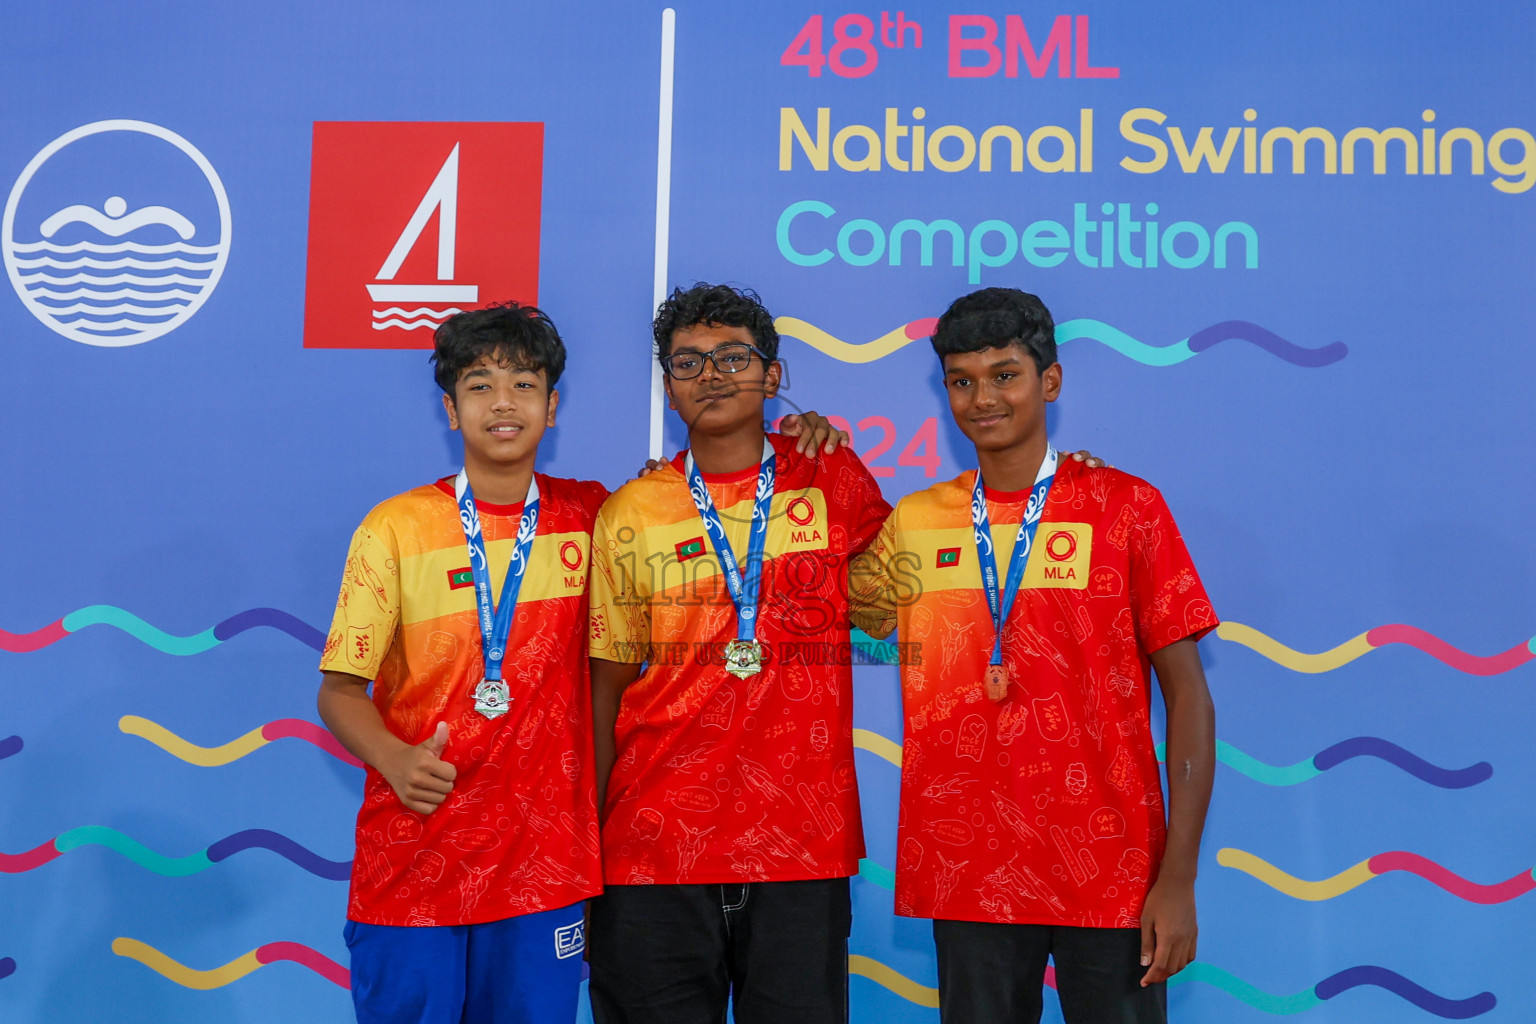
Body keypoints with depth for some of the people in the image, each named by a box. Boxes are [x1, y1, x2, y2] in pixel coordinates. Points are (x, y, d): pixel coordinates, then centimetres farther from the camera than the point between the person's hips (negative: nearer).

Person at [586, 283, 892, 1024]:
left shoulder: (833, 483, 4)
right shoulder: (631, 514, 4)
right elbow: (606, 688, 6)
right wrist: (588, 842, 1)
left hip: (804, 846, 0)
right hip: (655, 848, 0)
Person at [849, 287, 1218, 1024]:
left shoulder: (1124, 507, -2)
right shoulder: (915, 521, 7)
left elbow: (1187, 695, -3)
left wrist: (1179, 878, -10)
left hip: (1109, 873, -2)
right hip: (967, 876, 3)